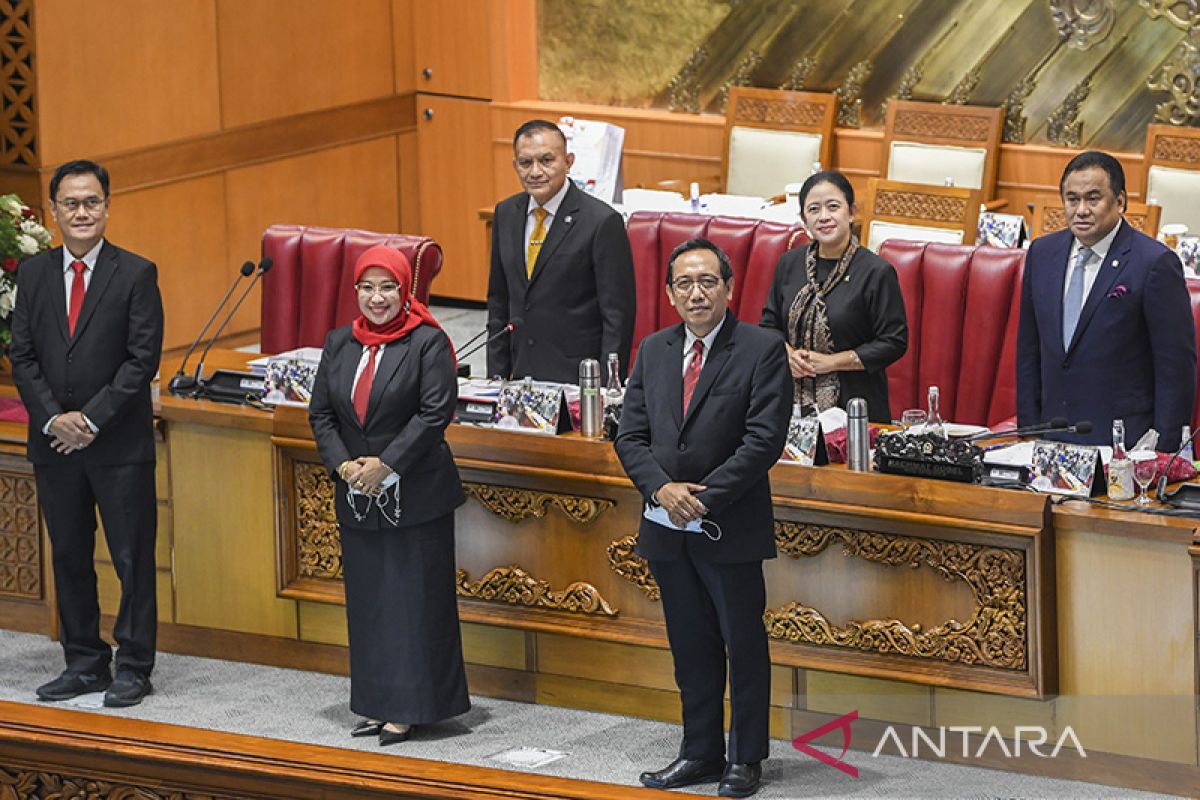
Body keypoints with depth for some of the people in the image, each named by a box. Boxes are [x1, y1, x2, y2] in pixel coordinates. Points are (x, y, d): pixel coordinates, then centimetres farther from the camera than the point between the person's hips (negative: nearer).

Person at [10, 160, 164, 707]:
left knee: (132, 557, -1)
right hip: (54, 440, 4)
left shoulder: (136, 274, -3)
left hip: (120, 442, -4)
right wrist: (53, 418, -9)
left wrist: (92, 419, -13)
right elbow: (22, 355, 5)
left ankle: (133, 668, 6)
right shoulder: (34, 274, 8)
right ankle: (84, 665, 17)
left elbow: (143, 358, -8)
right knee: (69, 556, 9)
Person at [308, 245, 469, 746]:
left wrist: (386, 465, -17)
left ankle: (409, 707, 5)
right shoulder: (339, 344, 8)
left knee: (413, 599, -1)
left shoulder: (428, 343, -8)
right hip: (357, 498, 6)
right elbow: (321, 412, 8)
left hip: (414, 494, -5)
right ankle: (377, 704, 17)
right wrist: (343, 465, -7)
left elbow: (435, 412, -14)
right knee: (367, 601, 9)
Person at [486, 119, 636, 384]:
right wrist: (496, 378, 11)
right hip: (522, 376, 5)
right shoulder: (506, 214, 9)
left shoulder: (602, 222, -10)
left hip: (577, 380, -5)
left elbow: (617, 316, -10)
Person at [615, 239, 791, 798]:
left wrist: (704, 497, -17)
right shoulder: (653, 352, 9)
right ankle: (700, 752, 23)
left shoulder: (762, 351, -8)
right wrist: (662, 488, -12)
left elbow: (764, 440, -14)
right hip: (667, 528, 5)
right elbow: (631, 436, 7)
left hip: (731, 528, -5)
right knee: (691, 646, 13)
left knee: (744, 644, 4)